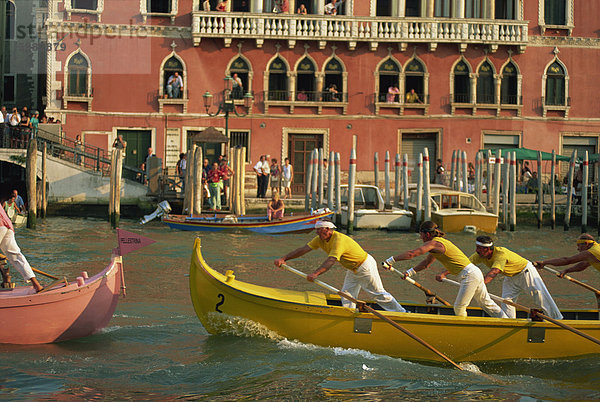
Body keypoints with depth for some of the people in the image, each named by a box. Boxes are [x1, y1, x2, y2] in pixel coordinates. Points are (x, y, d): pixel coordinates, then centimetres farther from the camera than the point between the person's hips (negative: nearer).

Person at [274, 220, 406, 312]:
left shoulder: (339, 240, -34)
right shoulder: (320, 239, -7)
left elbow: (331, 260, -45)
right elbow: (303, 249, -12)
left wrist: (315, 274, -57)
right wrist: (283, 259, -21)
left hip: (365, 267, -9)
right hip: (352, 270, 9)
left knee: (378, 294, 1)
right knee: (347, 297, 6)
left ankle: (402, 314, 14)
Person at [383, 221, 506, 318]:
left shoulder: (433, 243, -13)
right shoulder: (439, 242, 16)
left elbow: (412, 254, -21)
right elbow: (426, 263, 24)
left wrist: (391, 260, -16)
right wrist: (411, 271, 15)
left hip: (470, 275, -10)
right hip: (475, 273, 10)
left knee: (459, 307, -3)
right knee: (487, 304, 16)